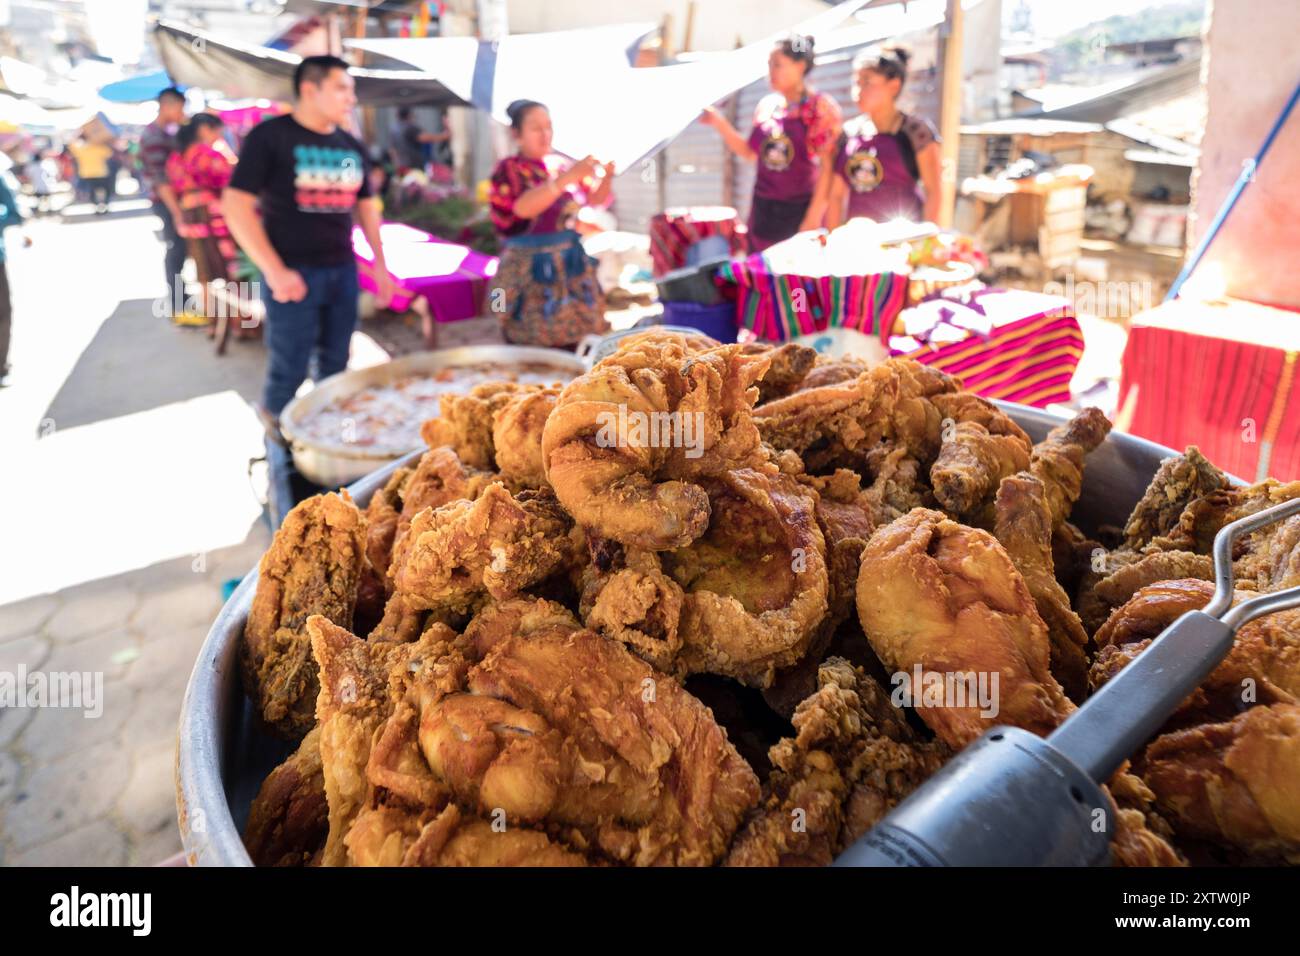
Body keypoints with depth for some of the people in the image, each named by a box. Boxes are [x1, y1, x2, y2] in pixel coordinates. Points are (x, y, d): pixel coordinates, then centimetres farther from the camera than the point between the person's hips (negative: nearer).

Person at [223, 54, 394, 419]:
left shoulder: (352, 147, 11)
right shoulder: (270, 136, -6)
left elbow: (366, 205, 22)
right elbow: (236, 206, -9)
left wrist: (380, 264, 14)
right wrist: (274, 270, -17)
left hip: (343, 271, 5)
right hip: (295, 273, -5)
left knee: (335, 369, 12)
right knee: (288, 373, -2)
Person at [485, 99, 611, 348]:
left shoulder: (559, 165, 9)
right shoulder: (509, 170, -4)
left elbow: (594, 200, 15)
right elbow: (523, 208, -22)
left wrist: (606, 178, -7)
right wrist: (568, 178, -28)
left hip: (570, 265, 5)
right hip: (529, 271, -4)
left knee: (574, 349, 3)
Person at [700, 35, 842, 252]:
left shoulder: (821, 108, -7)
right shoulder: (767, 105, 10)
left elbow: (828, 167, -10)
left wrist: (814, 217, -16)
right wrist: (720, 124, 7)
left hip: (799, 212, -6)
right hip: (763, 211, 6)